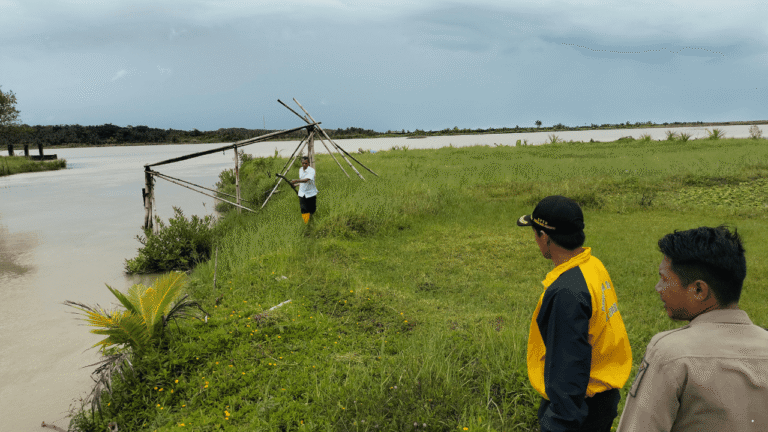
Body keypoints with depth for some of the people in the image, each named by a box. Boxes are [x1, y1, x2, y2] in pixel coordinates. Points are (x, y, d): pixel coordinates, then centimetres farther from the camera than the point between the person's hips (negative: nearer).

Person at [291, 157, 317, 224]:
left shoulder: (311, 170, -18)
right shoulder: (300, 170, 3)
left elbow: (306, 180, -35)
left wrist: (296, 181, -46)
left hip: (311, 193, -4)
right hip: (302, 194, 4)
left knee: (312, 210, 10)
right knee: (303, 210, -11)